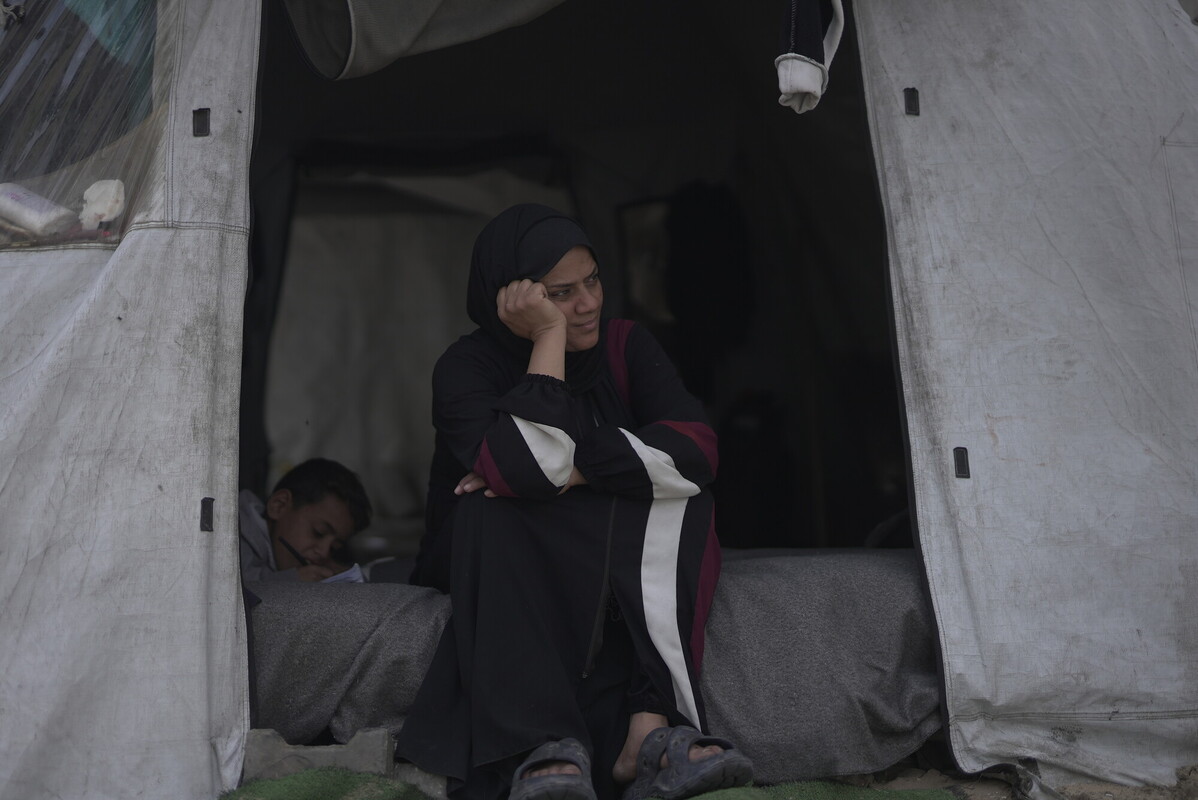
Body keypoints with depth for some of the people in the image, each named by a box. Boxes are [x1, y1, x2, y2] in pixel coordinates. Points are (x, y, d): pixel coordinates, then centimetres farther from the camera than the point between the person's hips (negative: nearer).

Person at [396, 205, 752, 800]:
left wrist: (574, 472, -26)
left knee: (679, 502, -27)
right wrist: (549, 338, -28)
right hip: (500, 561, -2)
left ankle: (652, 730, -38)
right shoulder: (465, 366, -14)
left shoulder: (625, 345, -4)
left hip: (616, 554, 2)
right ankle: (547, 749, -46)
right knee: (489, 511, -34)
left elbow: (694, 450, -19)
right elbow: (524, 469, -34)